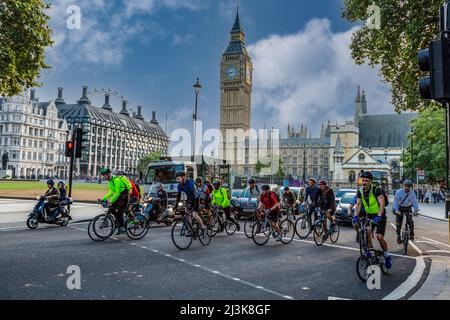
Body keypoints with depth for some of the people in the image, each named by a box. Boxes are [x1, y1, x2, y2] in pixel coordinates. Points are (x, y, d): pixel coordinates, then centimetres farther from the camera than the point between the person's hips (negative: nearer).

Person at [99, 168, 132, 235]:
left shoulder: (116, 180, -20)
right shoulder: (110, 181, 11)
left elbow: (117, 193, -23)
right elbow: (111, 192, 11)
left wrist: (111, 201, -25)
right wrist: (103, 198, 2)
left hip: (124, 196, -9)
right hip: (120, 196, 9)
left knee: (119, 212, -8)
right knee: (111, 209, 1)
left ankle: (122, 227, 4)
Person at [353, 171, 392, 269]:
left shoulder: (376, 190, -20)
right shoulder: (360, 191, -5)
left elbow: (382, 204, -29)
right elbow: (358, 205, -11)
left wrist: (378, 217, -42)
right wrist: (355, 216, -27)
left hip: (380, 216, -4)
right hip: (369, 215, 4)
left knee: (379, 236, -14)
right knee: (367, 231, -19)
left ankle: (387, 255, 10)